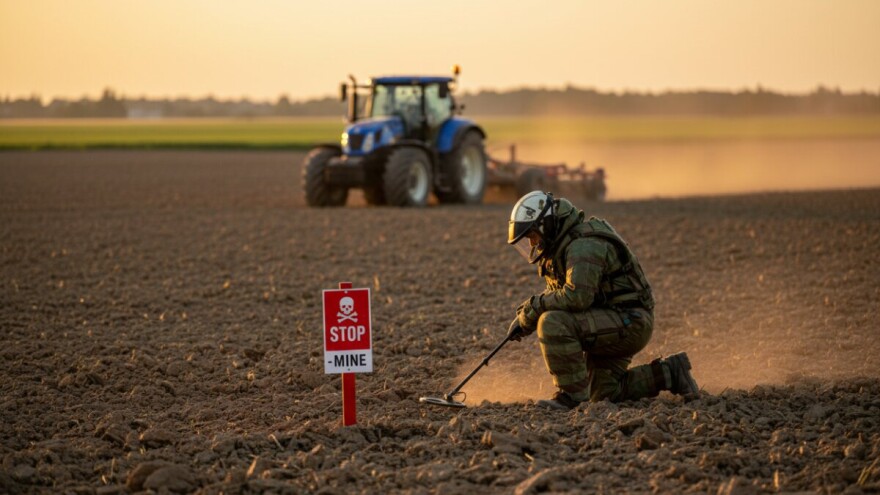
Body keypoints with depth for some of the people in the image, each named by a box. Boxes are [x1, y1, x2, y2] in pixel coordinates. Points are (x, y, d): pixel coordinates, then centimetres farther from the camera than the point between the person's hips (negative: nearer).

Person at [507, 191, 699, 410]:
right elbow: (556, 293, 17)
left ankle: (571, 393, -18)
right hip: (609, 325, 11)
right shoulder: (561, 246, 12)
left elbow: (576, 296, -34)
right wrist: (525, 317, 1)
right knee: (604, 395, 14)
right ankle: (668, 374, 21)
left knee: (554, 324, -27)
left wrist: (533, 307, -23)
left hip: (628, 323, -11)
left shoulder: (583, 246, -21)